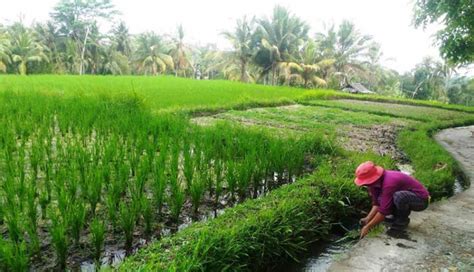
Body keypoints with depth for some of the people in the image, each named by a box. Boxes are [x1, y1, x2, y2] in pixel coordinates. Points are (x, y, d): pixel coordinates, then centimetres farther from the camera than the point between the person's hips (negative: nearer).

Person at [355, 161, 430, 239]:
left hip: (421, 200, -8)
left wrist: (368, 227, -26)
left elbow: (384, 211, -31)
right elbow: (377, 203, -4)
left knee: (399, 196, -36)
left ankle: (402, 221, -9)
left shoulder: (389, 183, -33)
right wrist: (368, 218, -17)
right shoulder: (378, 181, -8)